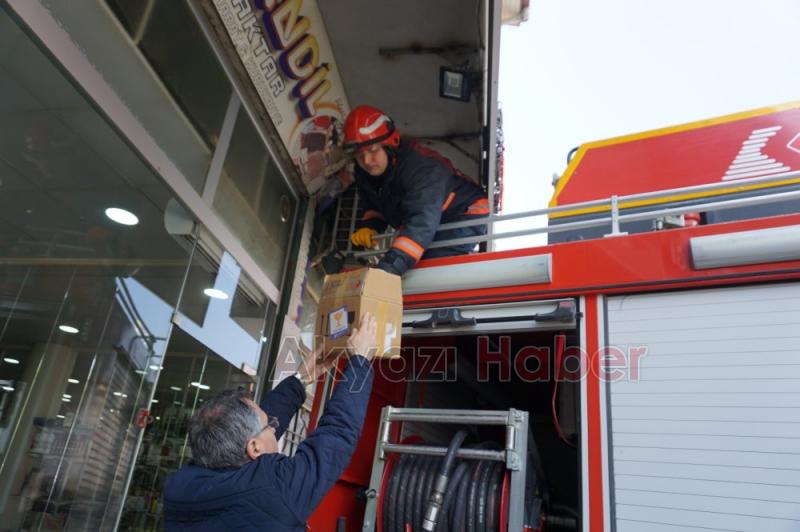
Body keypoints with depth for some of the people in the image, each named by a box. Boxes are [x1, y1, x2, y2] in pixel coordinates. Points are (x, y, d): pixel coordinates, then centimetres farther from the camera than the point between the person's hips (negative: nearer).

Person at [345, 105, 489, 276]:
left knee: (433, 262, -31)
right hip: (439, 227, 9)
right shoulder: (364, 172, -6)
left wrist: (388, 268, -58)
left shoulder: (420, 167, -34)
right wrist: (368, 227, -14)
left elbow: (422, 222, -47)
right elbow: (375, 206, 11)